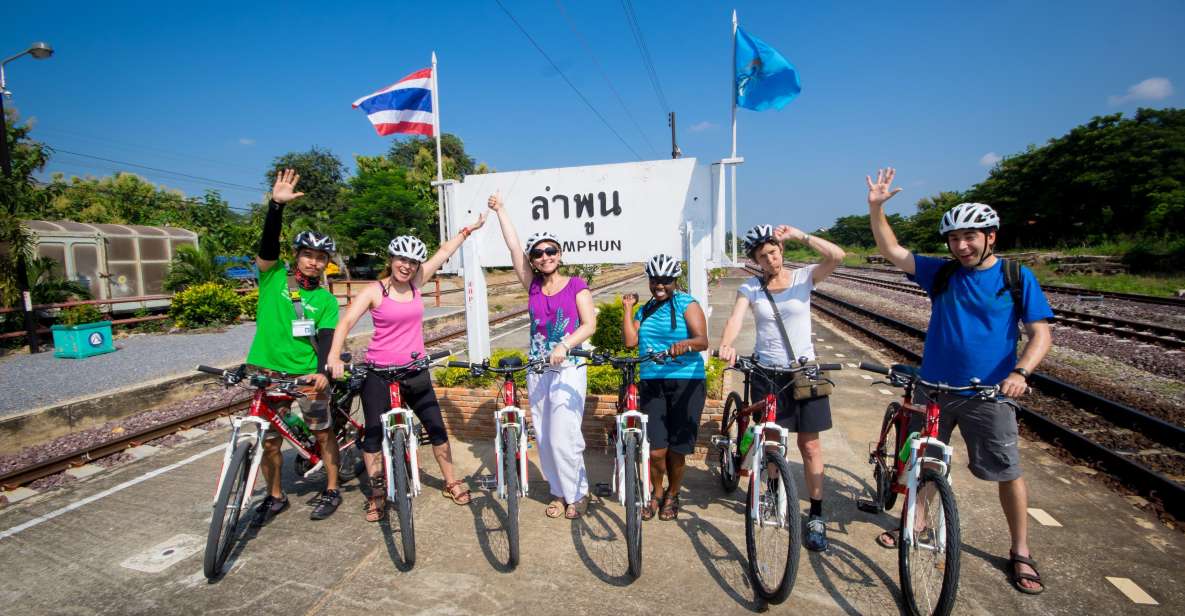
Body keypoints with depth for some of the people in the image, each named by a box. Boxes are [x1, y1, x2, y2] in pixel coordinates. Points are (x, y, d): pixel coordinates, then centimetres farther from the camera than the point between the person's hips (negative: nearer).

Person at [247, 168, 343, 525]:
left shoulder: (326, 300, 0)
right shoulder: (274, 277, 0)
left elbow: (326, 338, -10)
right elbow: (269, 244, -17)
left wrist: (322, 372, -28)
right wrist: (276, 205, -31)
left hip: (308, 374, -1)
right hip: (269, 372, 1)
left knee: (323, 432, 8)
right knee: (269, 440, 10)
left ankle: (331, 491, 26)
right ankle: (275, 497, 31)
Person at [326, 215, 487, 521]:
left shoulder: (416, 283, 2)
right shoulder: (374, 290, -9)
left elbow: (445, 251, 9)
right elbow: (346, 322, -18)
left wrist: (470, 228, 14)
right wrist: (334, 356, -33)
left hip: (415, 370, 4)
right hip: (379, 372, -3)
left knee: (436, 426, 8)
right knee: (374, 433, 4)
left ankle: (451, 482, 24)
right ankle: (377, 494, 22)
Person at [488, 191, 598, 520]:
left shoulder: (576, 285, -1)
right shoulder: (533, 286, 6)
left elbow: (589, 324, -9)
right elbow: (513, 246, 2)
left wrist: (564, 346, -23)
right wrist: (500, 209, 1)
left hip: (569, 366, -4)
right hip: (537, 368, 4)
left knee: (563, 435, -7)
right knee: (544, 436, 8)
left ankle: (577, 493, 14)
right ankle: (558, 491, 26)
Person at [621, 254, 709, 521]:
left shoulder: (687, 305, 1)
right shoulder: (644, 310, 15)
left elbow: (703, 340, -11)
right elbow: (630, 341, 2)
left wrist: (685, 344, -33)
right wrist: (627, 308, 6)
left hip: (685, 382, -3)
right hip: (651, 382, 3)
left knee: (676, 449, 4)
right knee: (655, 450, -3)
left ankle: (672, 495, 30)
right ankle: (656, 494, 25)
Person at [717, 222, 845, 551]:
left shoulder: (803, 277, -2)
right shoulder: (750, 287, -1)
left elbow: (837, 256, -20)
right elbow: (735, 318, -19)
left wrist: (798, 235, -19)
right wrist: (726, 344, -39)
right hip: (766, 372, 1)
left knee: (809, 444, 2)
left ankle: (816, 515, 14)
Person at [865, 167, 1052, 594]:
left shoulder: (1017, 277, -4)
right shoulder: (940, 273, 1)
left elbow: (1040, 333, -7)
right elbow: (892, 251, -3)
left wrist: (1020, 372, -24)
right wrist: (876, 207, -15)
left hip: (989, 394, -2)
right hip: (934, 387, 2)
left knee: (1008, 472, 5)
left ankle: (1021, 553, 25)